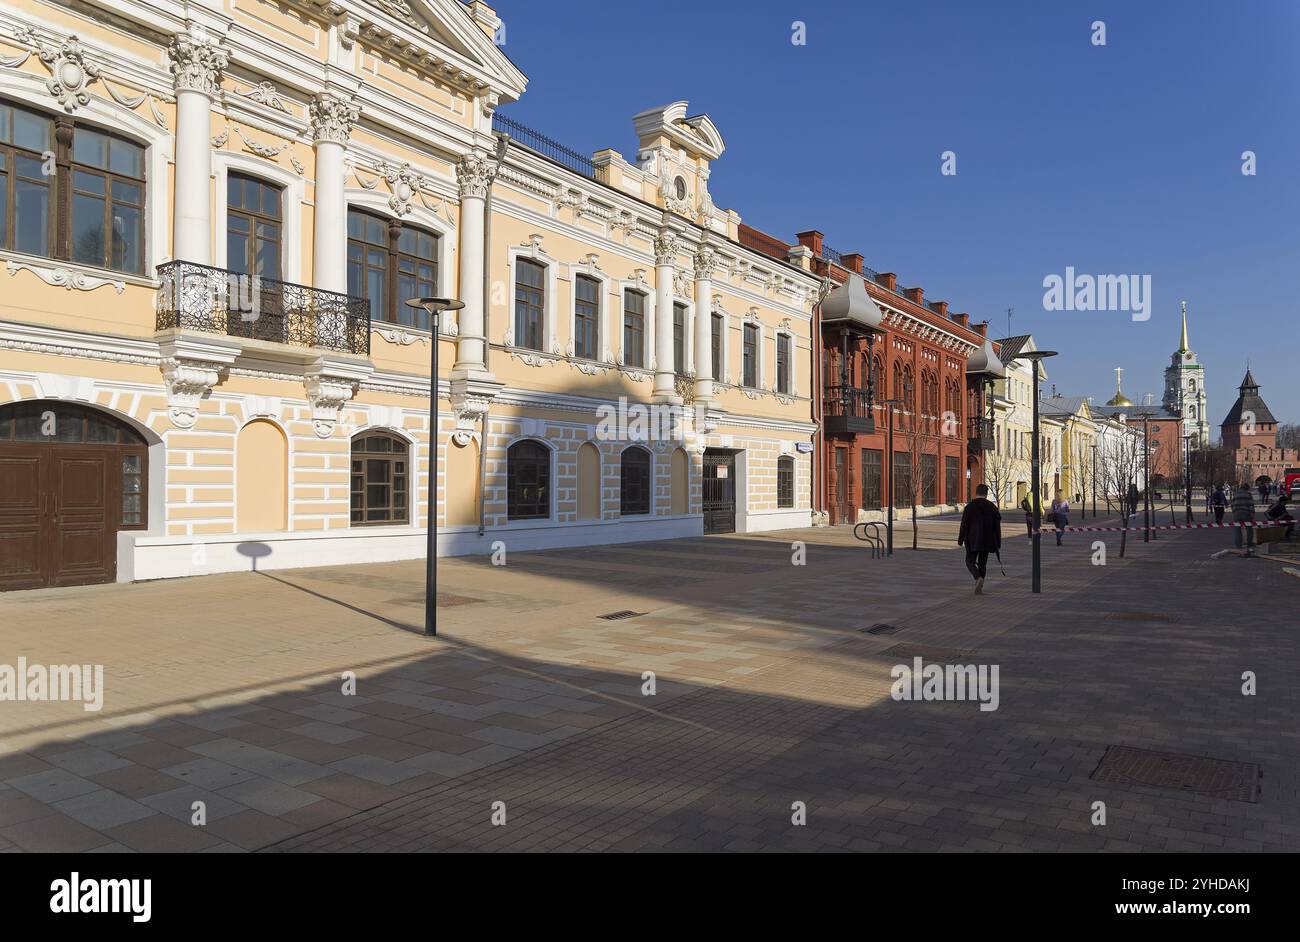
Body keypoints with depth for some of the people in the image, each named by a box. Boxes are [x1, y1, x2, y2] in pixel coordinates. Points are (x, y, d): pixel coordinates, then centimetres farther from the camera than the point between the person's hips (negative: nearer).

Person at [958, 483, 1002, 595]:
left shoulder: (970, 506, -7)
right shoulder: (992, 507, 1)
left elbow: (964, 525, -8)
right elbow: (997, 527, 3)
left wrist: (960, 541, -2)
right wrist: (998, 543, 9)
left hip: (973, 540, -3)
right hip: (987, 541, 3)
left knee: (970, 562, 7)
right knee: (982, 563, 13)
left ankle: (979, 578, -19)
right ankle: (979, 588, 11)